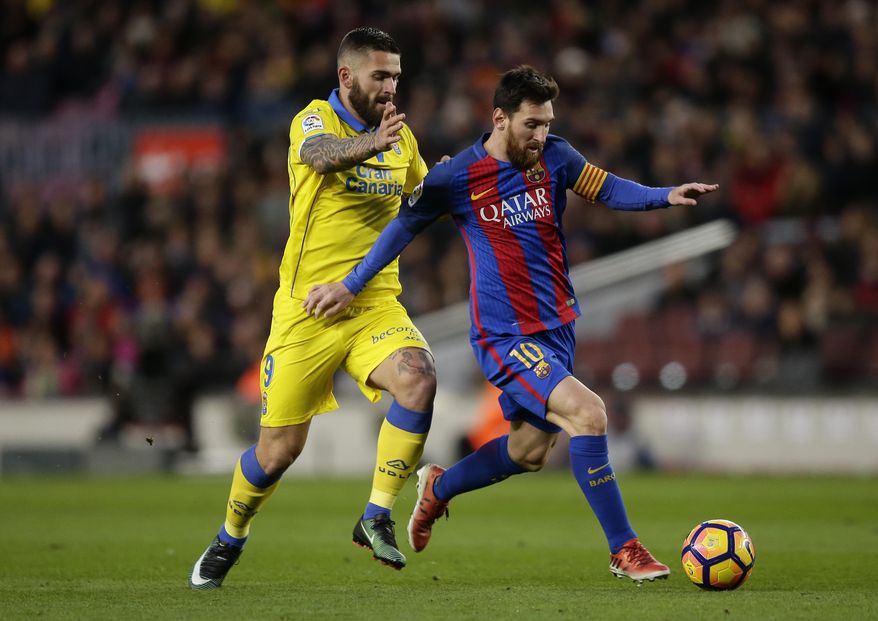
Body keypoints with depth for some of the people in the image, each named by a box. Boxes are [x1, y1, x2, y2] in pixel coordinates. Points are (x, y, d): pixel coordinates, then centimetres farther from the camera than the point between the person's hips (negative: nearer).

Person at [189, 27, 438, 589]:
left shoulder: (401, 137, 9)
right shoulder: (315, 119, -9)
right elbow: (321, 154, -34)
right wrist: (373, 142, -55)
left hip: (375, 304, 4)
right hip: (308, 307, -4)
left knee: (419, 379, -27)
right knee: (279, 449, 2)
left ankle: (377, 518, -15)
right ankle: (230, 540, 31)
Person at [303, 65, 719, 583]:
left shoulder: (554, 157, 0)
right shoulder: (457, 177, -11)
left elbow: (608, 189, 9)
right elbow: (404, 227, 1)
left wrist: (666, 196, -9)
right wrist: (350, 286, 4)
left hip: (557, 325, 7)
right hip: (505, 335, -7)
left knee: (530, 451, 16)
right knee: (587, 411, -24)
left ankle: (438, 488, 44)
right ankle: (624, 550, -17)